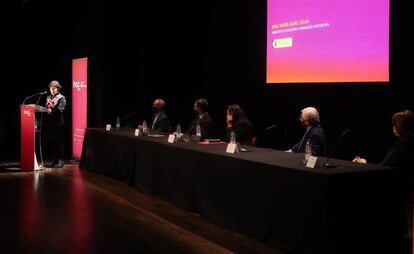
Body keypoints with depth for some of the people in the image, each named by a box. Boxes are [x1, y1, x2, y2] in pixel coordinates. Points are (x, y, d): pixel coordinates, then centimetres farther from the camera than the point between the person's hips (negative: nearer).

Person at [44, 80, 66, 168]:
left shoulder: (61, 98, -3)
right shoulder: (48, 97, 16)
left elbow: (60, 110, -14)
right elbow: (46, 109, 19)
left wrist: (52, 106, -26)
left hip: (58, 123, -6)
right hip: (49, 123, 6)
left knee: (58, 142, -3)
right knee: (51, 142, 7)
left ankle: (60, 160, 3)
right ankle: (55, 160, 15)